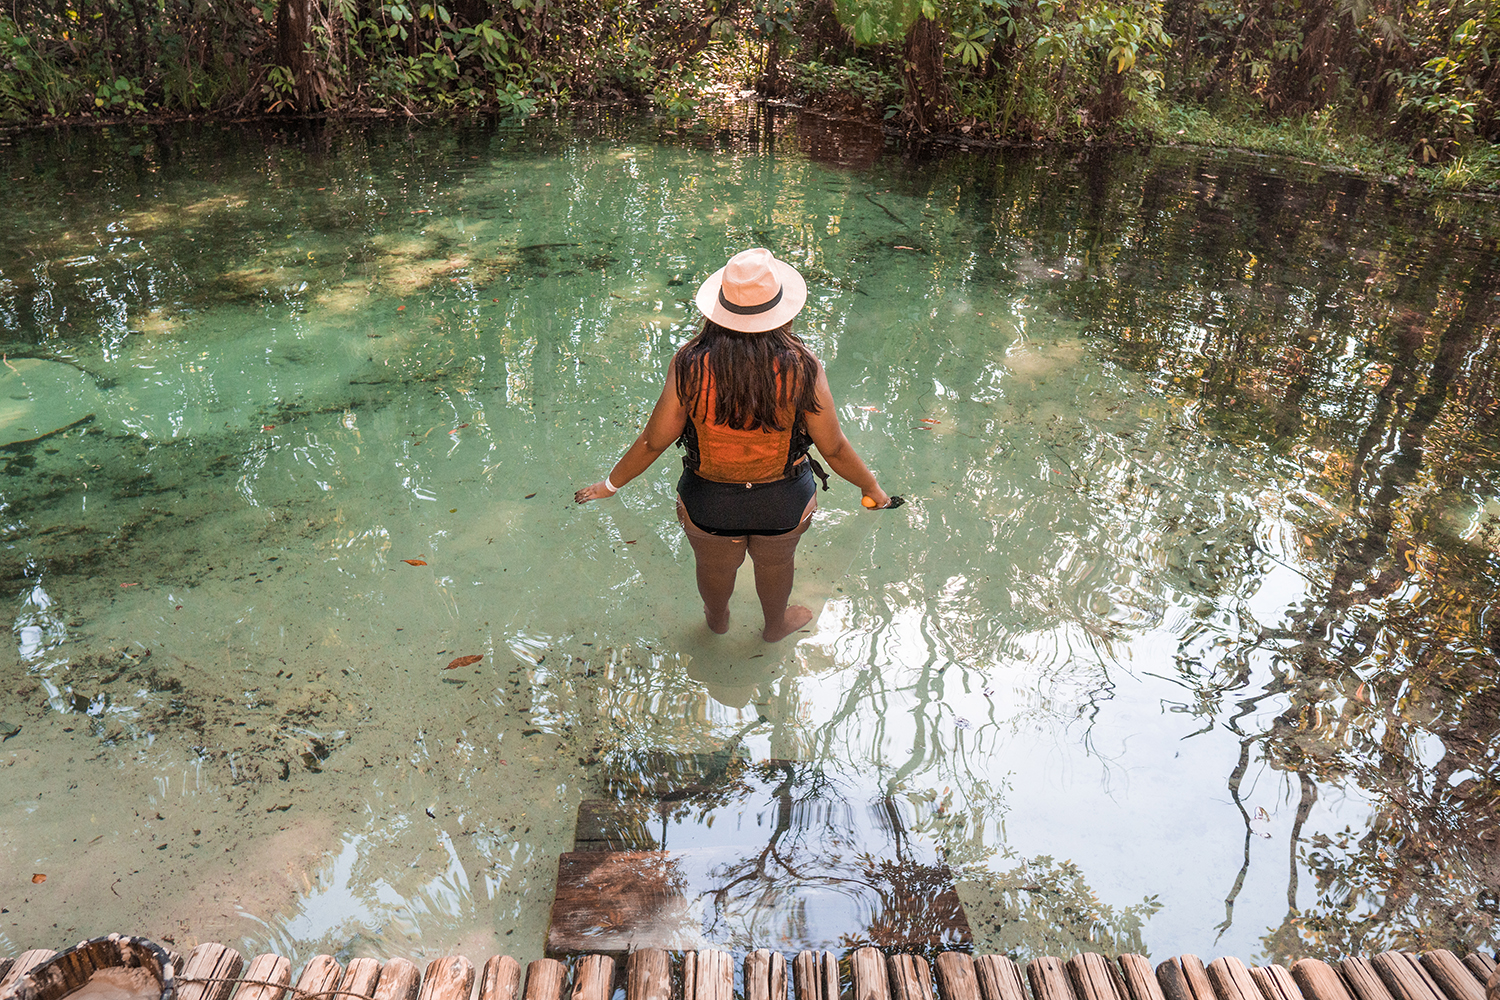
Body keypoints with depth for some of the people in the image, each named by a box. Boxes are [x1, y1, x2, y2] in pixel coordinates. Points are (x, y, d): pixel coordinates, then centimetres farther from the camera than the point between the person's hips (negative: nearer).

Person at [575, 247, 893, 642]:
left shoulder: (690, 365, -25)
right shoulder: (801, 366, -25)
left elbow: (654, 441, -15)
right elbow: (834, 448, -16)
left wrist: (611, 484, 2)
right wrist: (871, 487, 2)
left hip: (709, 503, 0)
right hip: (784, 503, 0)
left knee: (714, 567, 32)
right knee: (775, 564, 32)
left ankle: (717, 619, 64)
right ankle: (775, 624, 62)